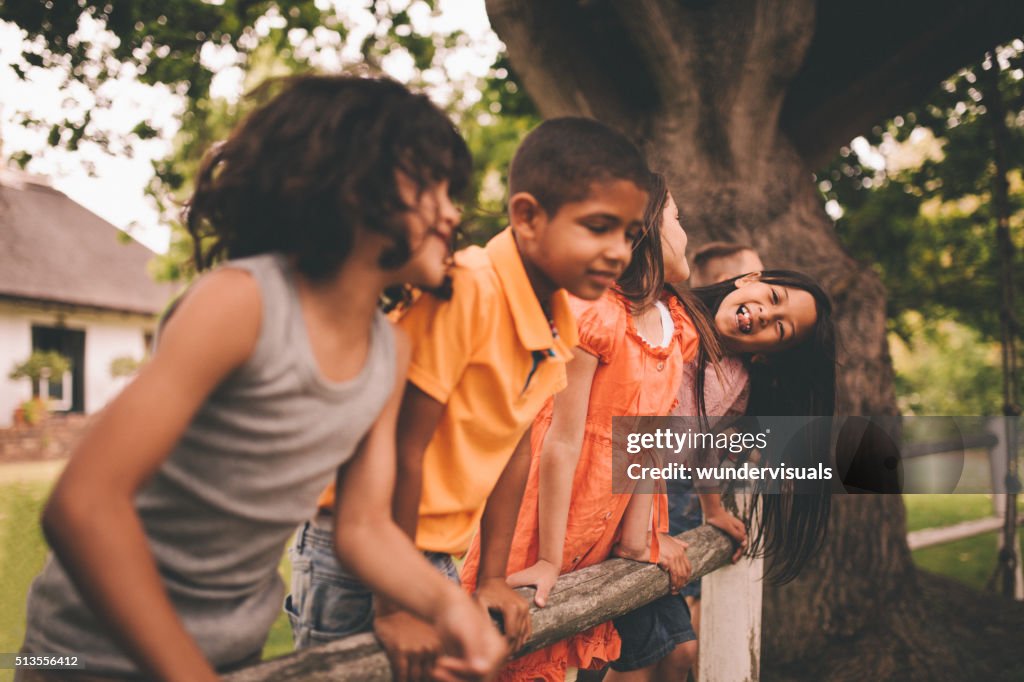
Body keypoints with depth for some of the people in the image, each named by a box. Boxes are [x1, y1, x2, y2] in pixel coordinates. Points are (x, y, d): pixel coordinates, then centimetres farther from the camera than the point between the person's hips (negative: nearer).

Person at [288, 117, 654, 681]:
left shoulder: (562, 320, -1)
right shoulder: (468, 291, -26)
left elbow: (515, 444, 6)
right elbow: (400, 448, -23)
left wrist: (492, 579, 7)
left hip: (439, 557, 7)